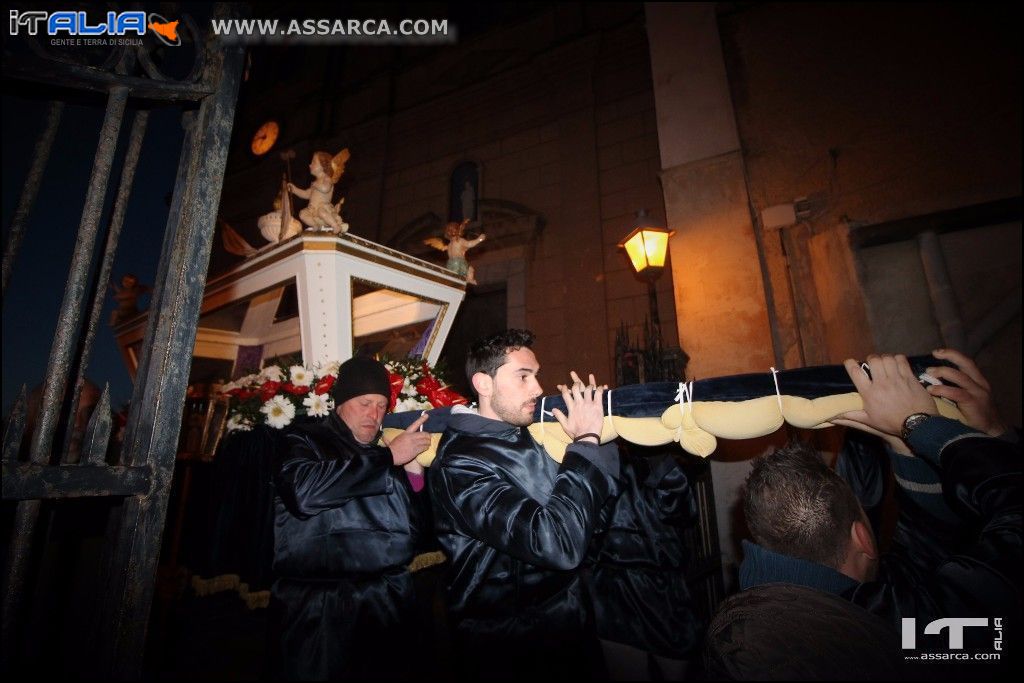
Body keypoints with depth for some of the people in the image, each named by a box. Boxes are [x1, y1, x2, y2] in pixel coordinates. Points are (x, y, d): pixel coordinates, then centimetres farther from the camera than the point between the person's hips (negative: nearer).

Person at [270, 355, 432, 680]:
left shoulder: (382, 455, 14)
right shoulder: (308, 441, 1)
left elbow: (417, 530, 13)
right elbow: (304, 491, -23)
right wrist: (388, 457, -18)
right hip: (324, 611, -4)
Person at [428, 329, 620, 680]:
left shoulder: (526, 436, -1)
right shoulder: (458, 466, -25)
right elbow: (560, 544, -34)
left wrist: (592, 435, -4)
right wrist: (587, 441, -26)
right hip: (511, 654, -7)